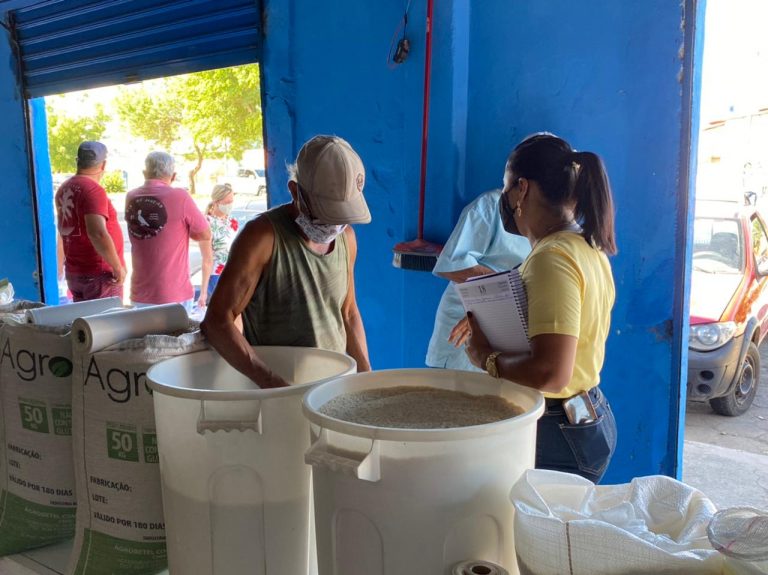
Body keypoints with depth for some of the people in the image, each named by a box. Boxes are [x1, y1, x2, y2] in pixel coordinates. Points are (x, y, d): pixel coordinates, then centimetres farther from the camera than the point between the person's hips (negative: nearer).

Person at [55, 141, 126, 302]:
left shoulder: (64, 189, 8)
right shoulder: (93, 190, -17)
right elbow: (97, 234, -28)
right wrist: (118, 267, -21)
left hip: (73, 272, 8)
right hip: (99, 274, -8)